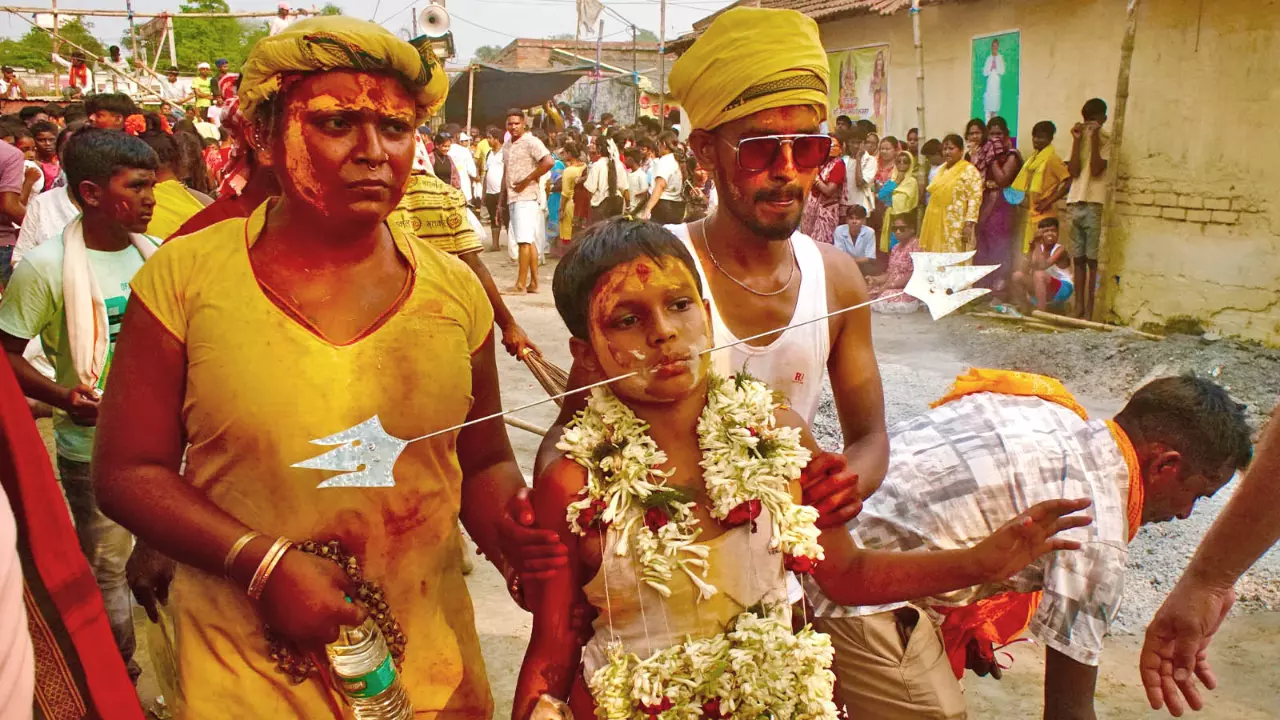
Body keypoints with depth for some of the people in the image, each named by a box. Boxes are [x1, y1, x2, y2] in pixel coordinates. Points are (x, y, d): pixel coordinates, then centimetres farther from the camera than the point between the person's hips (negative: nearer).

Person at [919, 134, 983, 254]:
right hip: (937, 224, 7)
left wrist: (969, 224, -20)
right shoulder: (941, 169, 17)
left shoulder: (969, 170, -6)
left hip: (957, 227, -7)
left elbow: (975, 197, -13)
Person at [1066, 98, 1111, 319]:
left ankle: (1090, 309, -3)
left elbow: (1096, 170, -13)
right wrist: (1077, 140, -2)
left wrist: (1094, 138, -13)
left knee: (1093, 259, -5)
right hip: (1076, 203, 5)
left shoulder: (1108, 141, 0)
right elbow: (1073, 172, 3)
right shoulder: (1081, 138, 15)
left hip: (1095, 204, -5)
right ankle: (1078, 306, 13)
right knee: (1078, 258, 8)